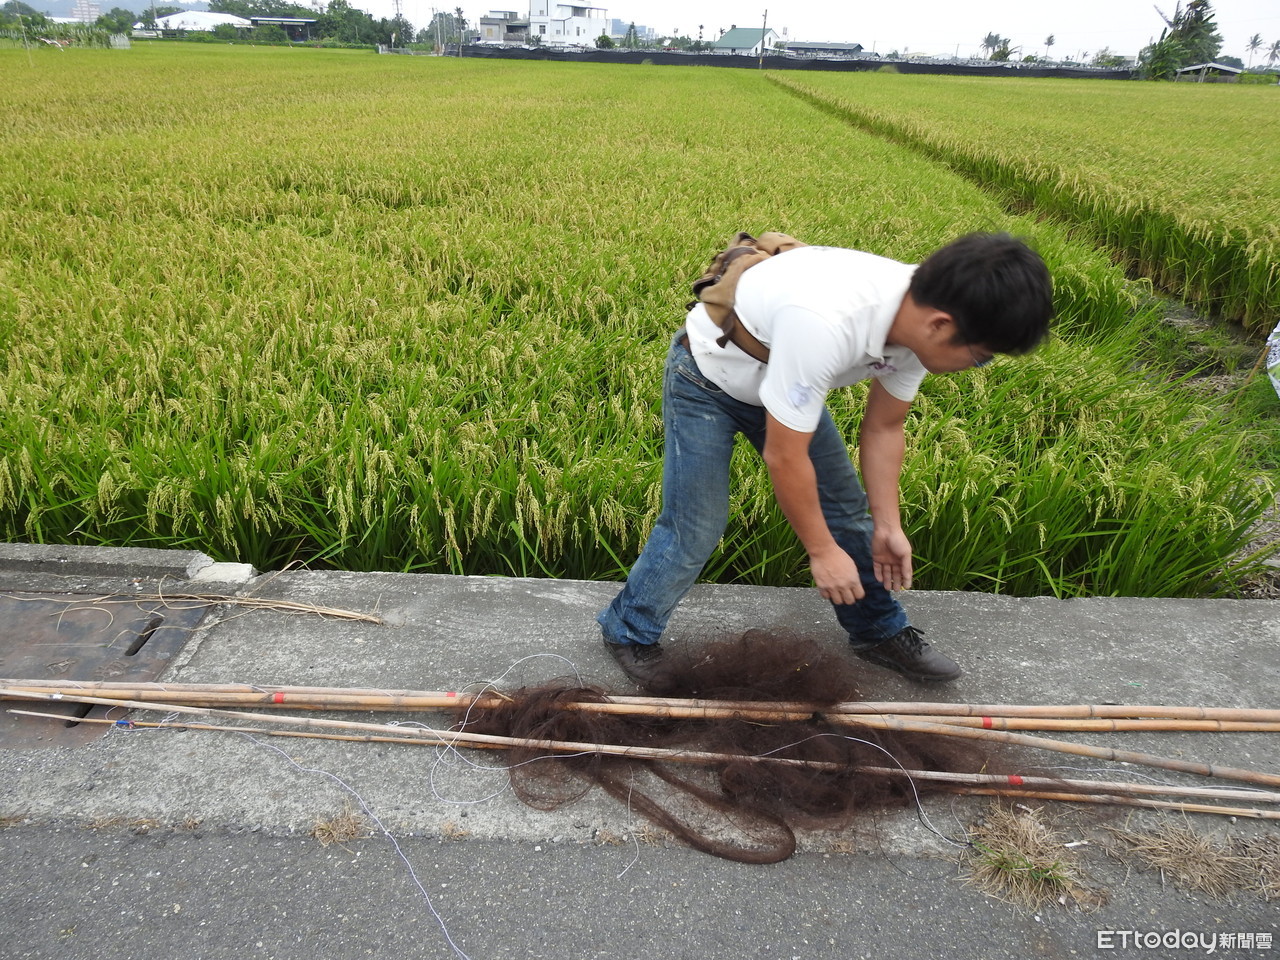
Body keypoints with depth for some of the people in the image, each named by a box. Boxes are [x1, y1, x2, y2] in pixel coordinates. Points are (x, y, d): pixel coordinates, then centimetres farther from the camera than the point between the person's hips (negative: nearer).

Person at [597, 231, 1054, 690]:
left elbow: (883, 429, -3)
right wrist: (823, 550, -20)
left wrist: (888, 526, -2)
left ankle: (879, 631, 29)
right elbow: (784, 456, -33)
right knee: (694, 530, -7)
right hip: (707, 378, -7)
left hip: (783, 380, 7)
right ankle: (629, 631, 17)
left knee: (846, 505, 10)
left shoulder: (918, 318, -18)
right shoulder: (823, 325, -44)